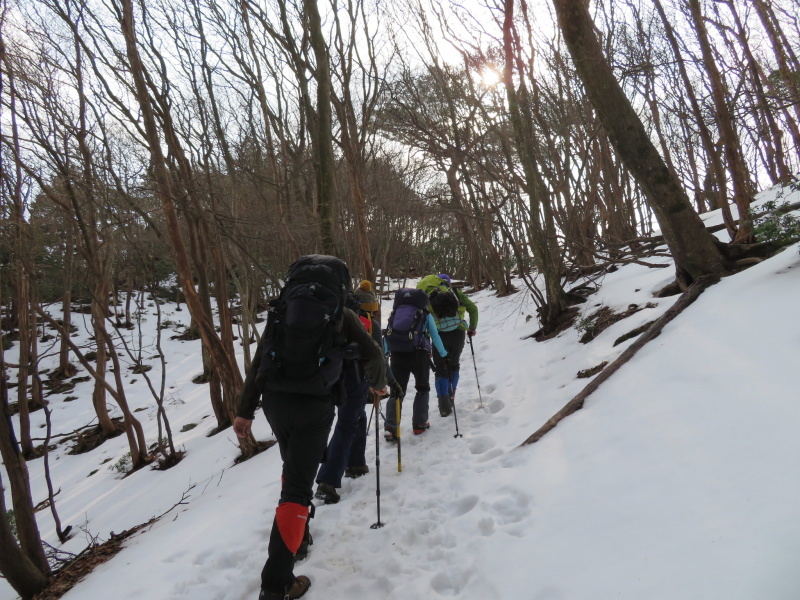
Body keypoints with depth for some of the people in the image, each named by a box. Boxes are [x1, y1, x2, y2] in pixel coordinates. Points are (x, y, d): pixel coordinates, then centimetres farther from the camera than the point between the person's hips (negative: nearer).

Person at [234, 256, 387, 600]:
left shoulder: (281, 309, 11)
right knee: (298, 485, -1)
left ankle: (296, 533, 40)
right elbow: (374, 356, 9)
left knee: (293, 467, 28)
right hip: (314, 404, -4)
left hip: (274, 400, 4)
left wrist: (245, 410, 10)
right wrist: (377, 384, 30)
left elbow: (258, 361, 7)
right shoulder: (341, 315, 6)